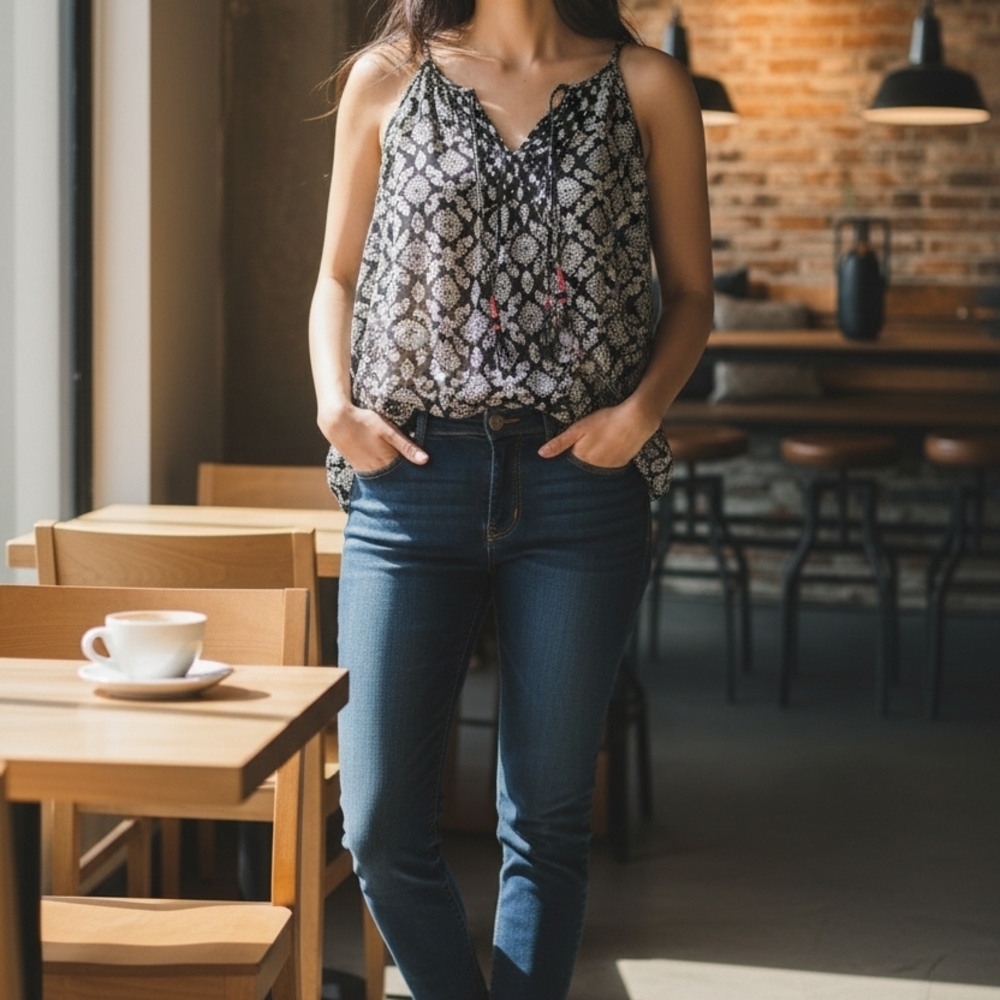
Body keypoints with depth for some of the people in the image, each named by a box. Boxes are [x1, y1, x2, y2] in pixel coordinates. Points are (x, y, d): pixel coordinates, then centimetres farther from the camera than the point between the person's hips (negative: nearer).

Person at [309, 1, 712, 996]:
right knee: (382, 825, 0)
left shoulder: (647, 87, 5)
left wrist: (642, 408, -9)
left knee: (547, 822, 7)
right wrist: (334, 400, -4)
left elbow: (690, 291, 9)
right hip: (409, 477, 1)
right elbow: (337, 276, 14)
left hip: (580, 480, 0)